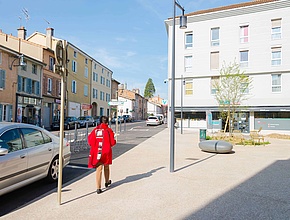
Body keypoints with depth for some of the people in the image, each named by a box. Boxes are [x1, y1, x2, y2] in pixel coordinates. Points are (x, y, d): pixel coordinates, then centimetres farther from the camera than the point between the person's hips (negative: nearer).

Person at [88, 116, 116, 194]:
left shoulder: (95, 130, -1)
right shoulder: (109, 130, -7)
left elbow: (90, 140, -1)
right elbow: (112, 142, -8)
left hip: (97, 153, 1)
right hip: (106, 152, -1)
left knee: (98, 169, 2)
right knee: (106, 167, 20)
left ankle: (98, 188, -4)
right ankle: (107, 182, 40)